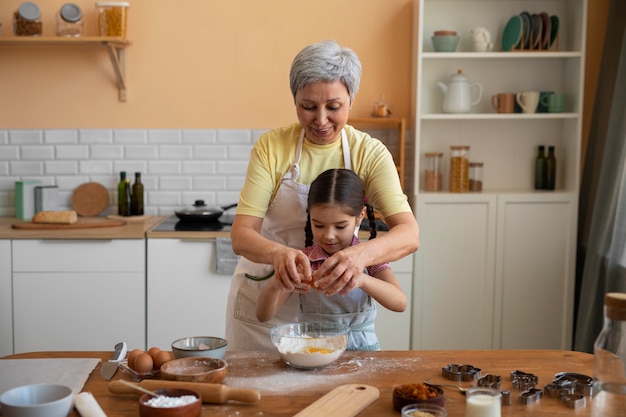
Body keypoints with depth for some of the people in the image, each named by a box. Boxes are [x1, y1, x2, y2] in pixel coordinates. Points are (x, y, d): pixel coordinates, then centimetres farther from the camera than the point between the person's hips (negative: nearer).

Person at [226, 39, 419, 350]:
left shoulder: (370, 153, -13)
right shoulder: (270, 147, -13)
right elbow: (240, 235, -20)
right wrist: (278, 253, -43)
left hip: (329, 296, 0)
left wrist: (362, 253, -46)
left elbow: (409, 235, -24)